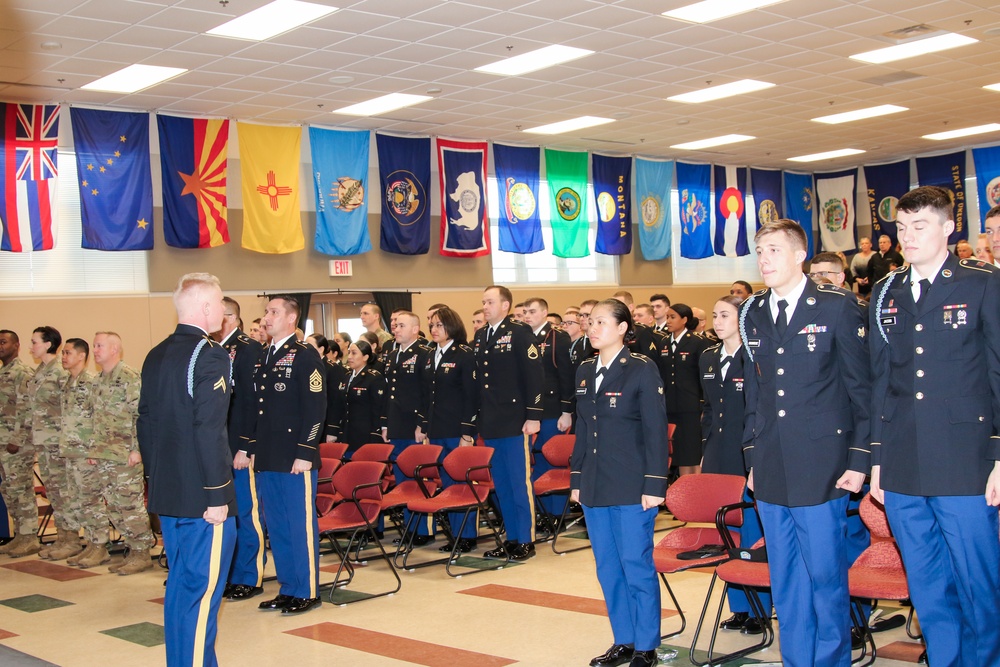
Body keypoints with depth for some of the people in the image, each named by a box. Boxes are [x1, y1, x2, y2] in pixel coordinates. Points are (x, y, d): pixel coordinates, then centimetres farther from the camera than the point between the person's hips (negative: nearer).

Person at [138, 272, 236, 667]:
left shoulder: (156, 356, 10)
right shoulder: (210, 356, -15)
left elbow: (145, 423, 15)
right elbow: (209, 431, -21)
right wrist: (217, 495, -17)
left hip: (166, 492, 9)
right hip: (201, 496, -9)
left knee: (179, 583, 19)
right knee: (202, 589, -2)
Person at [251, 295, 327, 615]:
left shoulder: (306, 357, -7)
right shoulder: (263, 358, 16)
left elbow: (316, 408, -12)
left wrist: (305, 453, -17)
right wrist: (254, 449, 13)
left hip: (295, 459, -8)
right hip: (267, 459, 8)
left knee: (301, 525, -1)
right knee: (276, 527, 12)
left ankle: (308, 592, 8)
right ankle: (288, 588, 23)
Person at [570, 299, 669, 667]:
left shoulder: (641, 369, -7)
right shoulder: (584, 371, 11)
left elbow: (656, 430, -10)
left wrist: (654, 485, -14)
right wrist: (576, 479, 12)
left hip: (631, 486, -6)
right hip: (595, 486, 6)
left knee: (637, 565, -1)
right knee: (608, 568, 12)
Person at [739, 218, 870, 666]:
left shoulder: (837, 307, -3)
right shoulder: (753, 315, 10)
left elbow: (861, 388, -3)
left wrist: (859, 459, -7)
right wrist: (753, 457, 13)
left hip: (821, 466, -5)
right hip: (771, 470, 5)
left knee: (826, 574, 0)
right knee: (785, 579, 12)